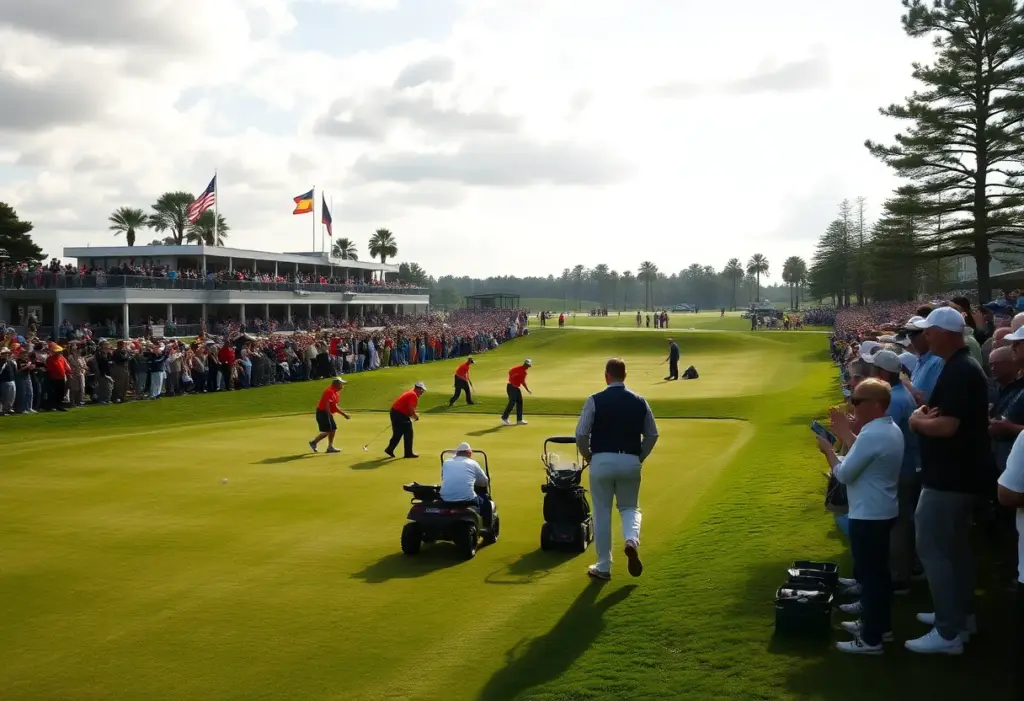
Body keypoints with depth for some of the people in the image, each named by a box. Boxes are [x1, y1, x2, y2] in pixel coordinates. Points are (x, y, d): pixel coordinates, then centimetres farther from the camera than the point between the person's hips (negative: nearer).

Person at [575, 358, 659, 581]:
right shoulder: (639, 401, 3)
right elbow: (652, 434, 6)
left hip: (602, 460, -2)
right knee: (630, 507, 17)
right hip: (630, 462, 2)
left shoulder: (595, 401, -7)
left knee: (602, 513, 8)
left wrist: (587, 455, 10)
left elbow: (581, 433, -8)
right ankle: (632, 541, -14)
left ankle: (603, 567, 13)